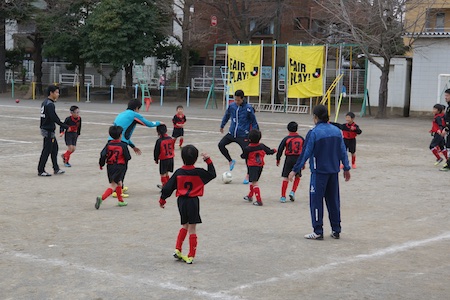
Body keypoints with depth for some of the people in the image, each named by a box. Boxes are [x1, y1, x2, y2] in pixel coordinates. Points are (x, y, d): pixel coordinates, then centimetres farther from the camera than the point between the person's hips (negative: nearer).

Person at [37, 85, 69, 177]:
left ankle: (56, 169, 24)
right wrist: (65, 126, -20)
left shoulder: (45, 102, 12)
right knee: (46, 151, -4)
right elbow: (54, 118, -24)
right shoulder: (50, 104, -19)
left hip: (45, 128, 10)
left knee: (54, 148, 17)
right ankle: (40, 171, 2)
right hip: (48, 130, -10)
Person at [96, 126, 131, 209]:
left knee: (119, 183, 23)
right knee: (114, 185, -7)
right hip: (119, 167, -5)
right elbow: (128, 157, -7)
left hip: (110, 166, 5)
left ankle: (121, 201, 29)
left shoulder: (109, 144, 0)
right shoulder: (123, 145, -10)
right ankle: (101, 198, -26)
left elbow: (103, 155, -4)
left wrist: (101, 164, 11)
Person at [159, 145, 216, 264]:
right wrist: (208, 160, 12)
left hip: (181, 201, 3)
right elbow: (212, 174, 8)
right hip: (193, 201, -3)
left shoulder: (178, 173, -3)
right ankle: (190, 256, 1)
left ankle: (177, 250, 13)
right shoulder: (199, 172, -9)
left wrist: (162, 199, 15)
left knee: (185, 226, 21)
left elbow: (168, 187, 2)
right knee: (192, 229, 1)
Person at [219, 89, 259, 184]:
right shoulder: (231, 106, -1)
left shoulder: (248, 108, -13)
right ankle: (230, 161, 11)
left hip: (243, 136, -4)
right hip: (232, 133, 4)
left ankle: (248, 175, 12)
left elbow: (254, 122, -4)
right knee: (221, 145, -12)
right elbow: (226, 116, 18)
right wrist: (222, 126, 28)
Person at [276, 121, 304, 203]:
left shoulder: (286, 139, -2)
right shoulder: (301, 139, 4)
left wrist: (278, 160, 10)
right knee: (297, 177, 20)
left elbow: (280, 149, -1)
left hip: (289, 159, -1)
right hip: (298, 159, 1)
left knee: (285, 178, 3)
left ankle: (283, 197, 1)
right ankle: (293, 192, 5)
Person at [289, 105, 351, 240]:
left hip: (319, 172, -6)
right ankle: (336, 230, 19)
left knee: (316, 201, 1)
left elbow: (305, 153, -11)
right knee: (333, 201, 14)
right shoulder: (336, 131, 6)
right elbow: (343, 151, 10)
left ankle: (318, 231, 1)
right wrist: (346, 168, 20)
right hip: (334, 172, 6)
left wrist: (295, 170, -6)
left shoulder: (314, 133, -11)